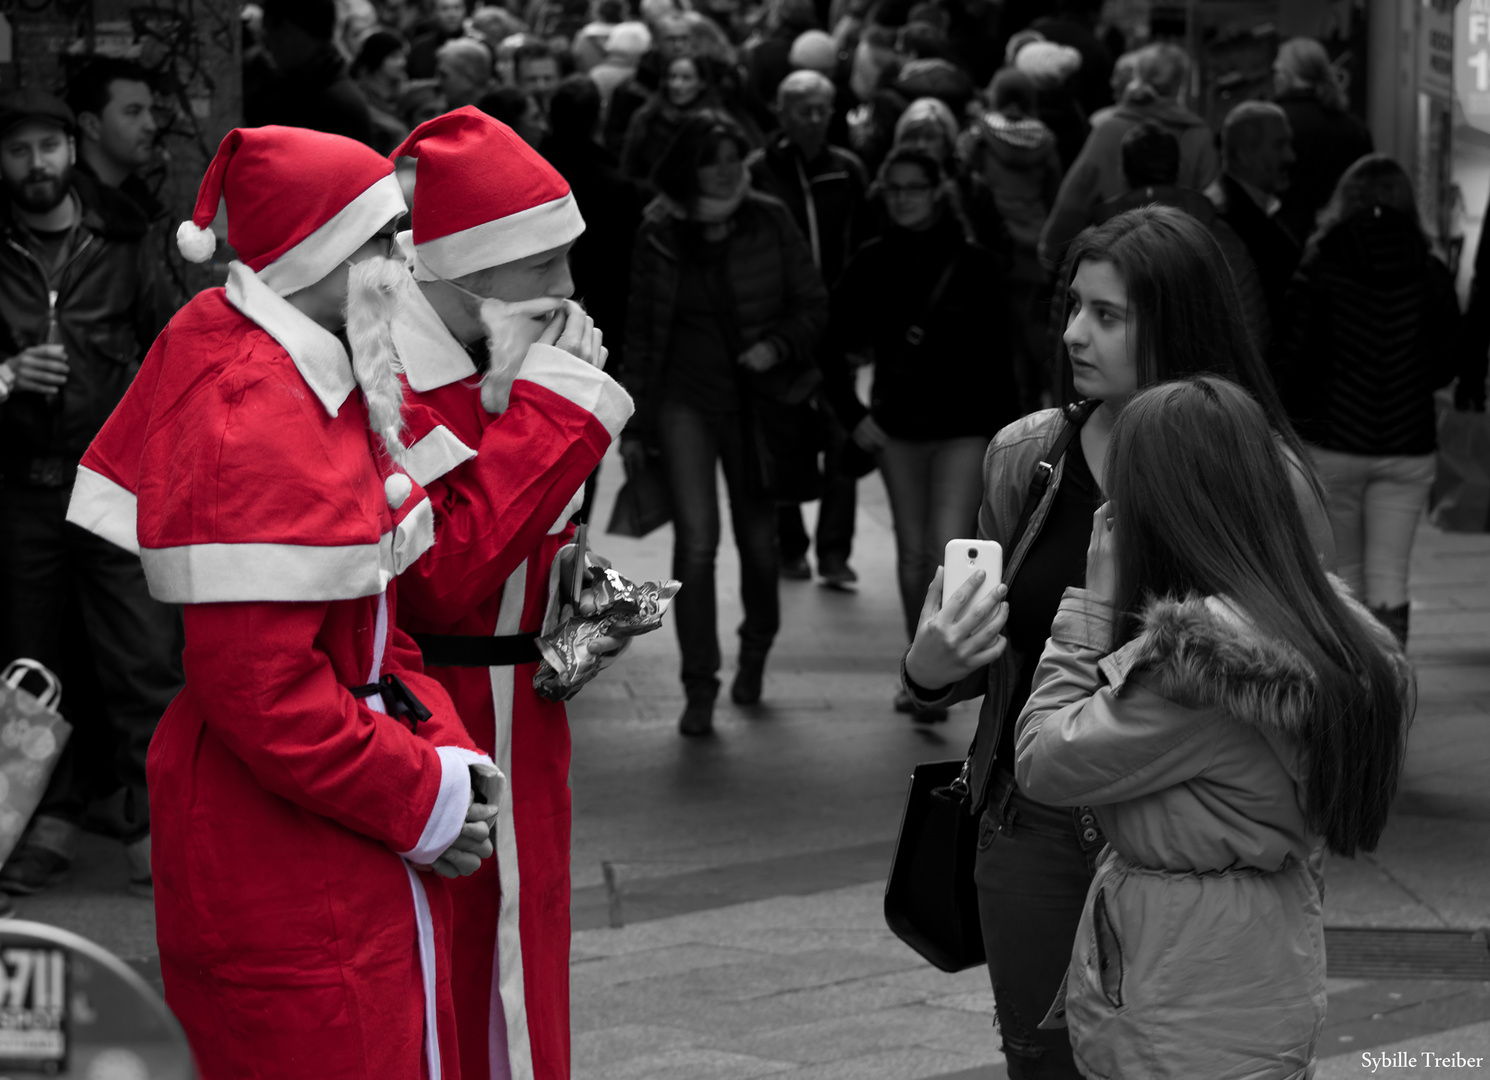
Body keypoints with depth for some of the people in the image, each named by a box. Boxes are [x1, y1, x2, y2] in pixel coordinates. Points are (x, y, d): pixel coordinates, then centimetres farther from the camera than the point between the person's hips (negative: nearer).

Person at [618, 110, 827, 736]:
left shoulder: (769, 222, -3)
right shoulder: (659, 233, -1)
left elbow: (814, 305, 3)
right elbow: (640, 331, 5)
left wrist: (776, 346, -16)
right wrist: (633, 425, 4)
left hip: (758, 400, 1)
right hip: (686, 398, -1)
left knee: (756, 540, 10)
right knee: (696, 539, -14)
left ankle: (755, 648, 40)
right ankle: (699, 687, -6)